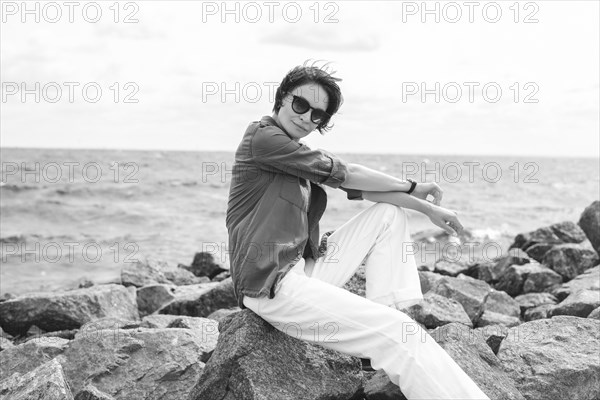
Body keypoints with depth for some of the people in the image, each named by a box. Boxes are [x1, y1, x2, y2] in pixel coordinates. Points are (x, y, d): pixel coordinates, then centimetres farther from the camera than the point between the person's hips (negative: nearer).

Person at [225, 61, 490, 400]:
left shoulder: (303, 156, 17)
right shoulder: (262, 137, -9)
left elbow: (361, 188, 12)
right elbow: (343, 174, -8)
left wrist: (426, 207, 4)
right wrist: (413, 186, 4)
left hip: (304, 269, 10)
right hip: (271, 286, -10)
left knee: (391, 214, 13)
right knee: (398, 334, -20)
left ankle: (384, 314, -1)